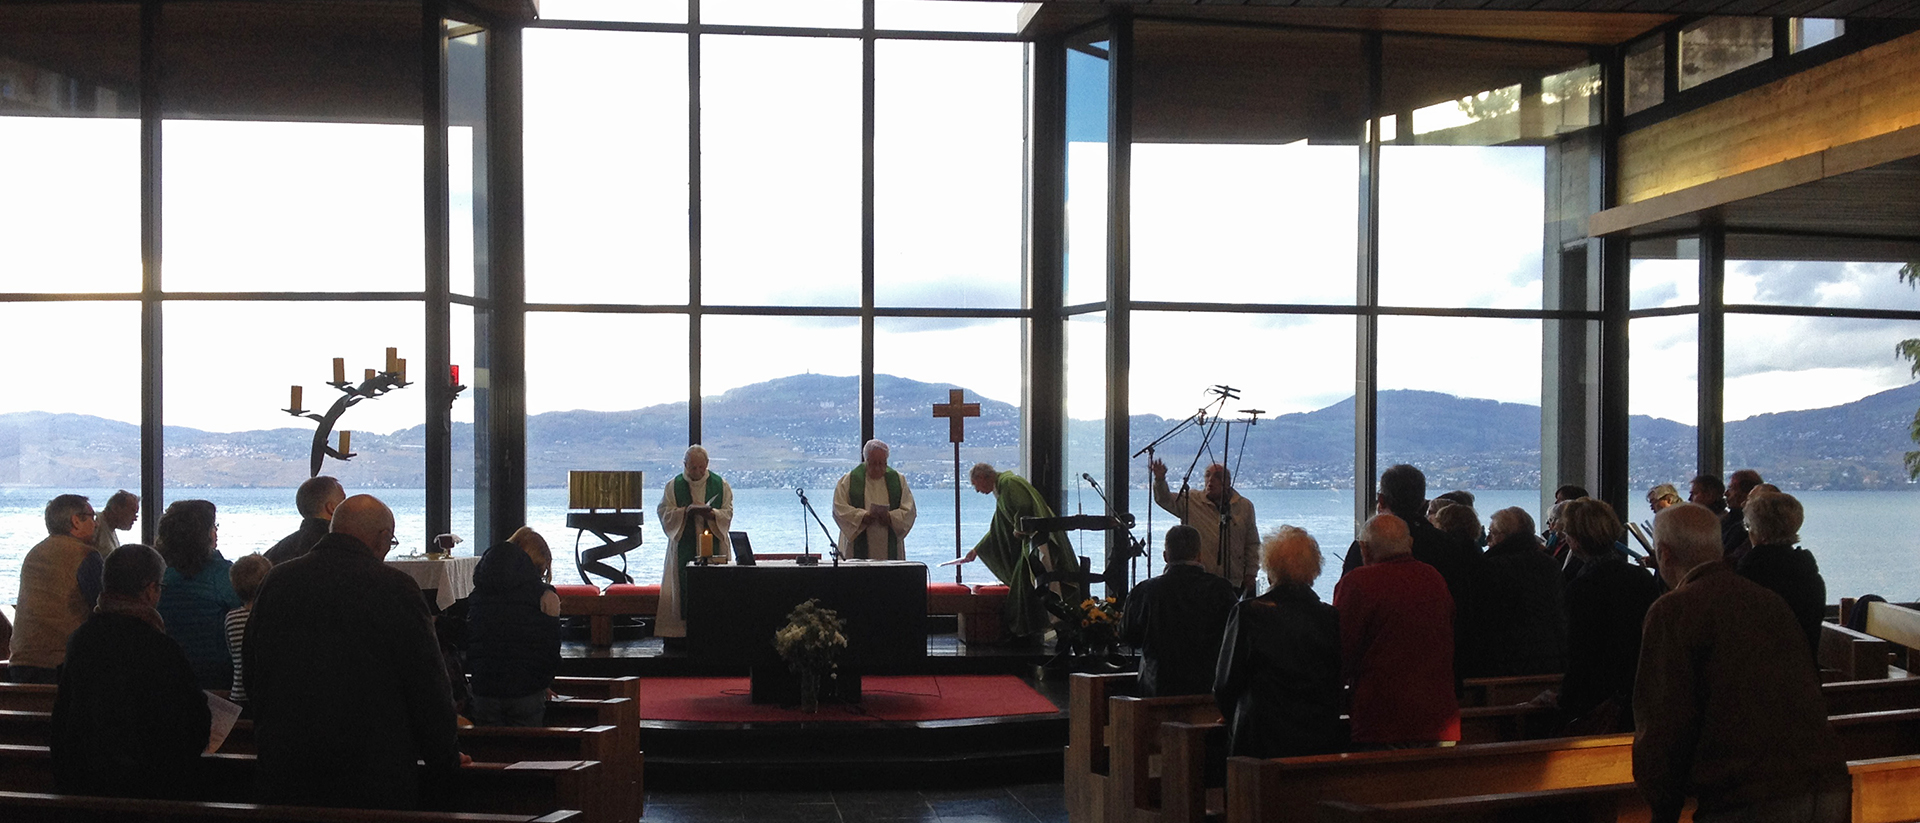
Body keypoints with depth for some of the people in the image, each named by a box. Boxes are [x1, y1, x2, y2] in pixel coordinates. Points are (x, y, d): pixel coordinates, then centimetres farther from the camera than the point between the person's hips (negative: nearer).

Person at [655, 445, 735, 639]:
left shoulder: (720, 485, 7)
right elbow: (664, 513, 1)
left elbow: (728, 513, 6)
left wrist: (712, 513, -15)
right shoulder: (673, 486, 6)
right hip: (684, 546, 0)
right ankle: (684, 628, 0)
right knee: (684, 585, -5)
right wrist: (685, 511, -14)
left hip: (713, 545, 0)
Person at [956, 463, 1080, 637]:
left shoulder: (1008, 482, -8)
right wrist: (976, 550, 38)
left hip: (1039, 539, -10)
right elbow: (995, 530, 33)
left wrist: (1019, 529, -8)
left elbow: (1025, 506, -23)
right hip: (1029, 540, 10)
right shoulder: (1001, 491, 24)